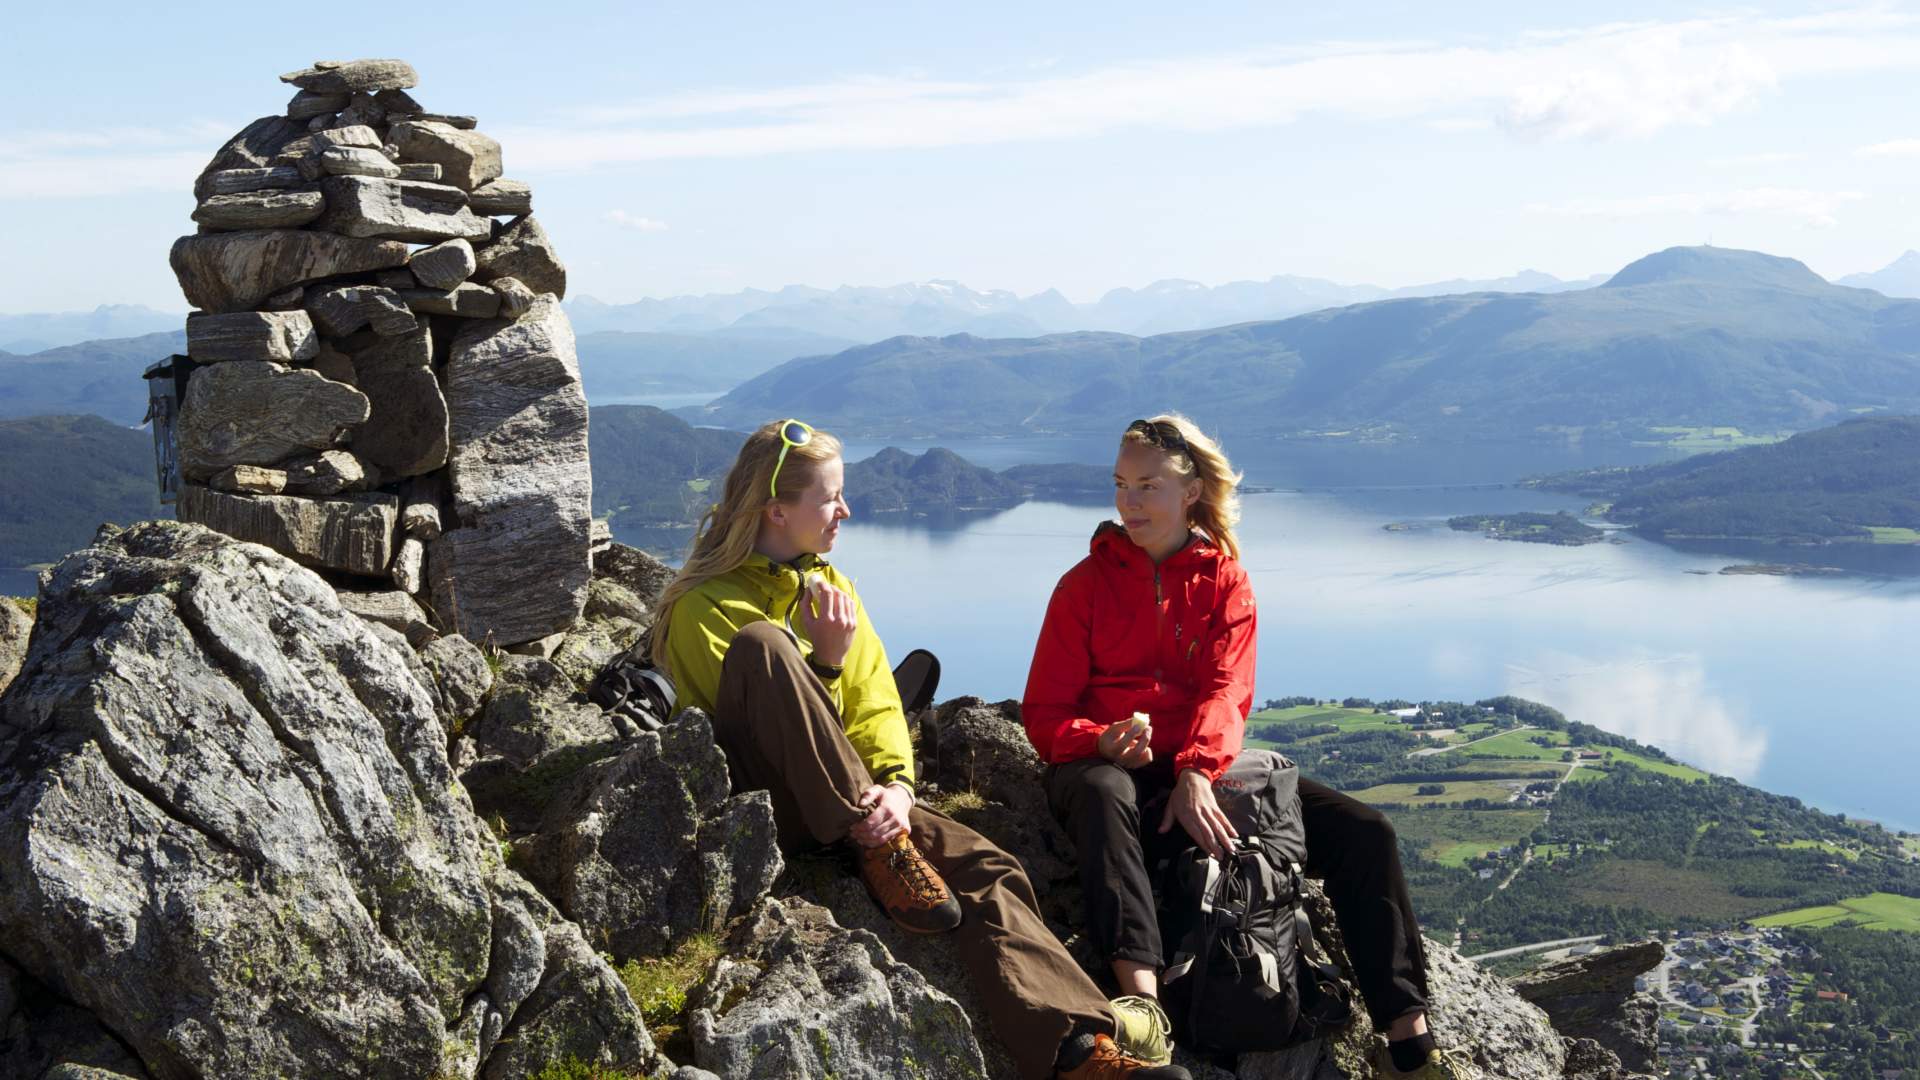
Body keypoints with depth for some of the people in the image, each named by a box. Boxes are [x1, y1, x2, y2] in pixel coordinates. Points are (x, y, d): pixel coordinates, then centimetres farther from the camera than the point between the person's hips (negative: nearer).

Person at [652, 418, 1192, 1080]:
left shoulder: (830, 588, 17)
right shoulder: (703, 607, -3)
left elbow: (876, 707, 8)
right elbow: (751, 734, -8)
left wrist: (896, 785, -12)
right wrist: (826, 662, -15)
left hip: (851, 803, 5)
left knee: (979, 865, -21)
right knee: (763, 643, -31)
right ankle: (882, 848, -28)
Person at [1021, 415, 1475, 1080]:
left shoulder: (1224, 580, 11)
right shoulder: (1085, 584, 7)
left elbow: (1226, 690, -5)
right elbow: (1044, 713, 1)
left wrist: (1197, 773, -26)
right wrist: (1104, 743, -23)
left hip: (1202, 770, 3)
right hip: (1113, 768, -2)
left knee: (1362, 831, -16)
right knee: (1102, 793, -41)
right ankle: (1140, 995, -57)